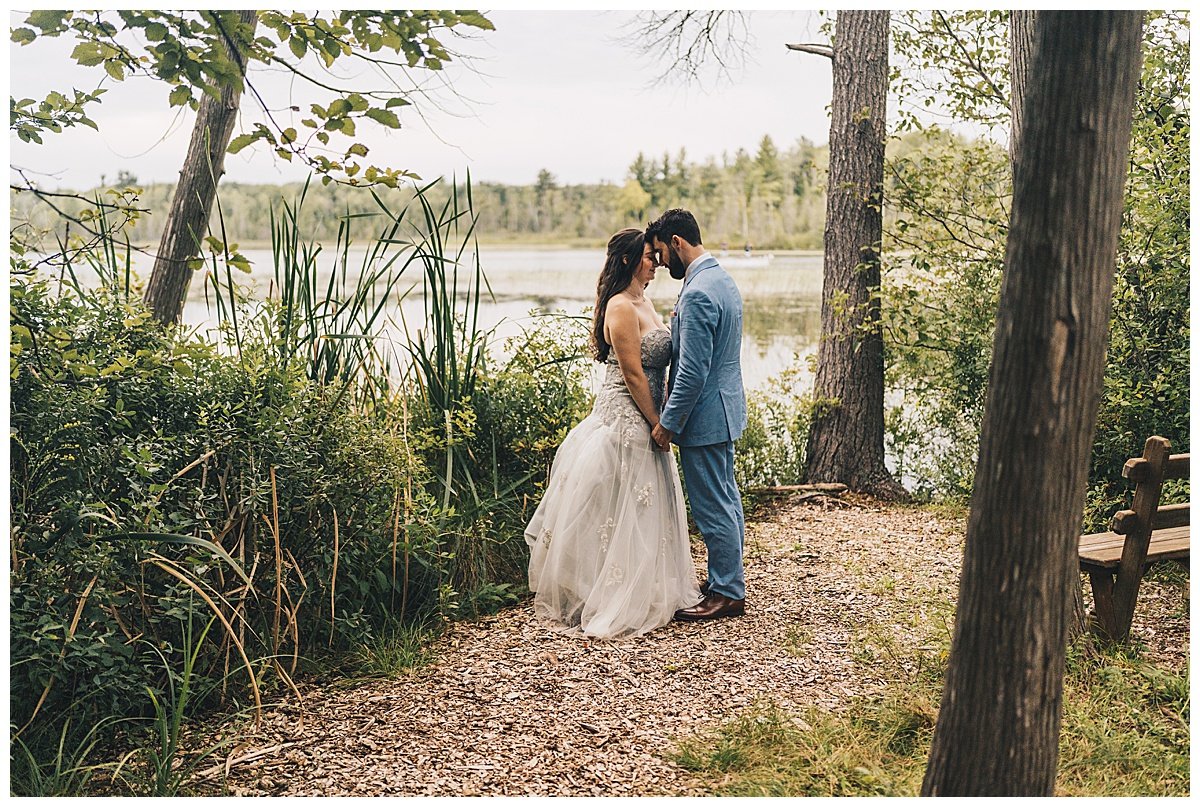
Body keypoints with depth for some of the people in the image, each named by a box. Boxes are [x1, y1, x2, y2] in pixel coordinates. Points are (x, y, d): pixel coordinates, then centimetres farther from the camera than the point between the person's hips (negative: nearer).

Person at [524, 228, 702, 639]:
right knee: (623, 512, 0)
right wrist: (658, 425, -15)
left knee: (647, 509, 17)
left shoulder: (643, 303, 13)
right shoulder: (621, 306, -17)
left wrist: (664, 421, 11)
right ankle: (618, 603, 11)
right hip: (626, 420, -10)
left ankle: (646, 591, 30)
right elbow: (633, 375, -19)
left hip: (644, 420, 10)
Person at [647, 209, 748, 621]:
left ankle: (727, 594, 11)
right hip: (726, 406, 11)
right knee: (726, 499, 18)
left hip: (704, 415, -11)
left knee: (713, 508, 0)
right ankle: (727, 580, 31)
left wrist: (667, 422, -17)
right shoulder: (722, 279, 10)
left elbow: (693, 371, -24)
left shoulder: (697, 294, -23)